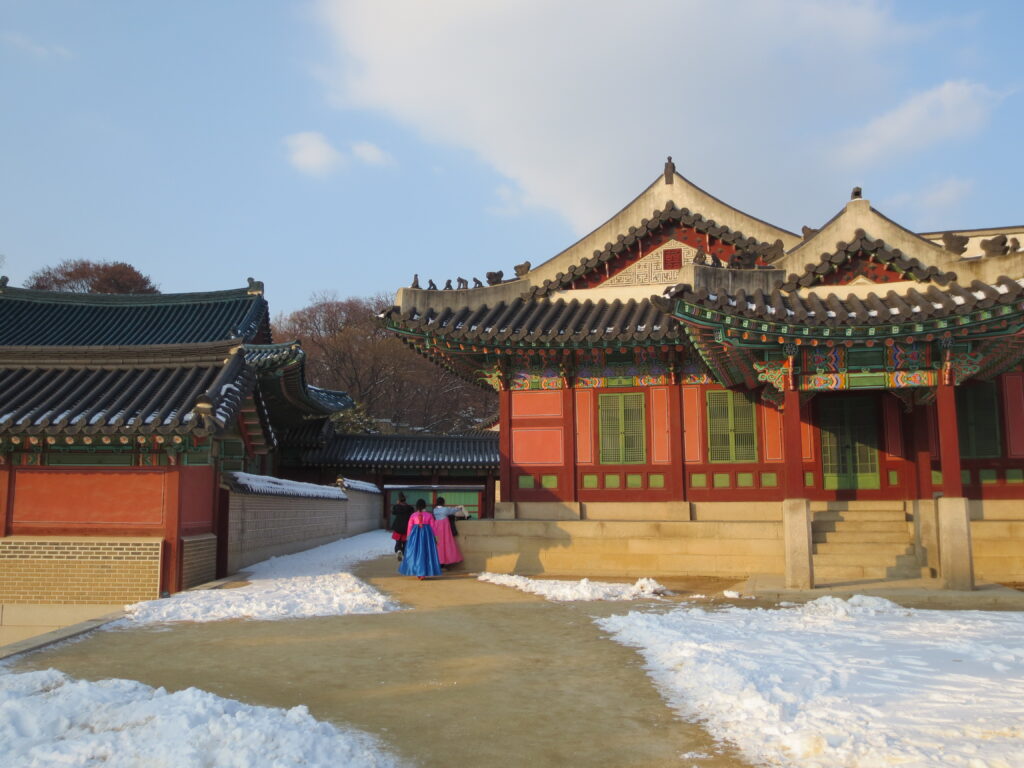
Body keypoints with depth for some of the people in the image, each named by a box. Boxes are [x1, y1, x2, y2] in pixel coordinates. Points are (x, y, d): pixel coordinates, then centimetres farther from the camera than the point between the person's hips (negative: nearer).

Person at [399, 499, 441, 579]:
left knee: (415, 553, 9)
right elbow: (432, 527, 1)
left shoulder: (413, 515, 0)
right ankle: (423, 573, 4)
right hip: (427, 534, 0)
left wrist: (408, 538, 14)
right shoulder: (429, 515, -1)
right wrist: (434, 538, 10)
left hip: (415, 534, 0)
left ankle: (417, 573, 9)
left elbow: (409, 527, 3)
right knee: (426, 553, 6)